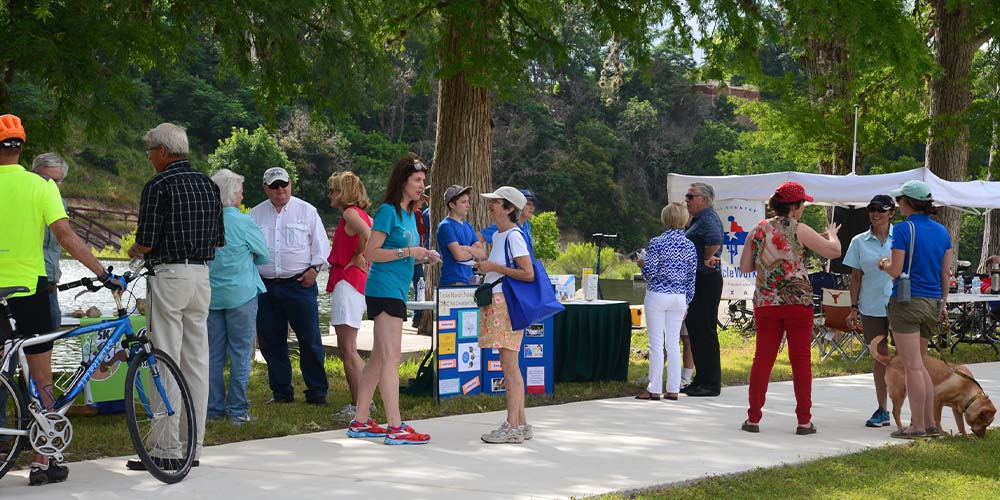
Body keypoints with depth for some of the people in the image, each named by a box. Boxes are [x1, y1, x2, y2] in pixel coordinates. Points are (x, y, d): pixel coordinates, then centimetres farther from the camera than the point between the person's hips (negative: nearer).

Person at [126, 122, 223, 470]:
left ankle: (168, 449, -4)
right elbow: (219, 239, 14)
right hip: (202, 276, 7)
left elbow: (147, 242, -12)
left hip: (169, 275, -7)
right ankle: (193, 447, 12)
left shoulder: (159, 185, -9)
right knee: (197, 362, 9)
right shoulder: (208, 184, 12)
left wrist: (134, 251, 9)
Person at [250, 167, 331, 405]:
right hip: (266, 286, 3)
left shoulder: (306, 211, 5)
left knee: (309, 339, -4)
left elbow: (321, 243, 7)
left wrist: (314, 268, -5)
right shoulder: (256, 214, 12)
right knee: (270, 342, 6)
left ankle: (317, 392, 3)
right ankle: (281, 392, 16)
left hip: (300, 284, -3)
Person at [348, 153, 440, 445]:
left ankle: (360, 422, 17)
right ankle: (395, 428, -11)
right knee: (391, 358, -10)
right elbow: (372, 252, -15)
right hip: (385, 288, -10)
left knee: (378, 358, 11)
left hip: (395, 291, 10)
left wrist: (422, 257, 7)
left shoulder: (409, 213, 17)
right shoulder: (388, 211, -10)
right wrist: (407, 252, -18)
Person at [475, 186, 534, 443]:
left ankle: (512, 427, -7)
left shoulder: (514, 236, -12)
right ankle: (521, 423, 16)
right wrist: (486, 267, 12)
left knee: (509, 366, -9)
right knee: (510, 366, 11)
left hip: (508, 304, -10)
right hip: (496, 302, 10)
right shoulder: (497, 235, 17)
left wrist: (494, 267, -15)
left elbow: (528, 273, -19)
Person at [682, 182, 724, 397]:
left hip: (706, 281, -11)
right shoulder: (698, 219, 17)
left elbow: (715, 239, -34)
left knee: (705, 332, -7)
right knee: (695, 330, 14)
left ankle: (711, 383, -2)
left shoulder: (708, 218, -15)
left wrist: (706, 259, -20)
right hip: (696, 282, 11)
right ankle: (700, 379, 22)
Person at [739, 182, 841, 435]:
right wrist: (832, 234, 14)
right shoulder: (798, 230, -7)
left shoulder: (758, 230, 5)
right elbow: (834, 251, -6)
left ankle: (753, 418, 8)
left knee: (762, 358, 8)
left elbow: (745, 267, 8)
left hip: (765, 303, 3)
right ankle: (804, 421, 5)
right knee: (801, 360, 3)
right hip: (797, 302, -3)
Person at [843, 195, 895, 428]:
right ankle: (882, 409, 13)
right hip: (872, 307, 2)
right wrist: (854, 308, 5)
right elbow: (856, 277, 9)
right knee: (880, 355, 6)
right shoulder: (860, 242, 7)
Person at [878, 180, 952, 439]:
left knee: (912, 366, -4)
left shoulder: (904, 229, -11)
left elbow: (896, 270, -13)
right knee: (918, 365, 16)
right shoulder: (941, 231, 9)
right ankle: (930, 423, 15)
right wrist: (943, 302, 19)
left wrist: (884, 264, 7)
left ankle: (918, 426, -2)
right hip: (932, 302, 7)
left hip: (906, 301, -7)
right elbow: (946, 272, 12)